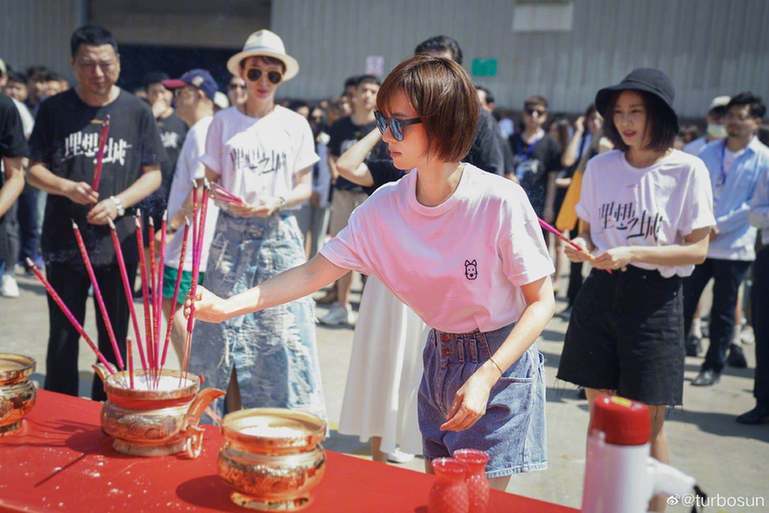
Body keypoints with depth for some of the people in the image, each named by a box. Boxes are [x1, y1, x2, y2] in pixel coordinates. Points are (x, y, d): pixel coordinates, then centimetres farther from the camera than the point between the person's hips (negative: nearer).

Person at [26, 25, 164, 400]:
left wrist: (118, 202, -15)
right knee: (63, 337, 8)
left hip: (118, 241, 0)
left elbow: (153, 175, 2)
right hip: (64, 240, 0)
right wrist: (68, 188, -16)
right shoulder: (54, 110, 2)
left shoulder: (137, 112, 1)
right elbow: (34, 170, 5)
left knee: (113, 340, 10)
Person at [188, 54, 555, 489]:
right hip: (440, 358, 5)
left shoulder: (500, 201, -23)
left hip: (501, 364, -5)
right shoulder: (385, 206, -9)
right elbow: (314, 273, -7)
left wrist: (485, 377, -25)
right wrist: (227, 306, -18)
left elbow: (542, 302, -15)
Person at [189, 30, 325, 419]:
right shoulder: (224, 122, 4)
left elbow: (304, 188, 5)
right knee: (229, 328, 1)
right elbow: (210, 182, 7)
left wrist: (276, 203, -15)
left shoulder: (295, 125, 4)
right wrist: (230, 201, -14)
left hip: (279, 235, 0)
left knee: (280, 333, -2)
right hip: (232, 234, 0)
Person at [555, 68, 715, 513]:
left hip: (654, 299, -3)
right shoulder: (600, 166, 3)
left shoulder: (688, 170, -7)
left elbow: (697, 249, -9)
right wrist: (582, 248, -9)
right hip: (600, 294, 4)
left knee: (648, 423, 2)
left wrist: (634, 253, -21)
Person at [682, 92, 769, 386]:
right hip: (697, 242, 3)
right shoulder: (708, 152, 8)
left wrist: (720, 226, -15)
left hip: (734, 246, -3)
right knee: (684, 302, 4)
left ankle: (713, 367, 20)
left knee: (723, 310, 8)